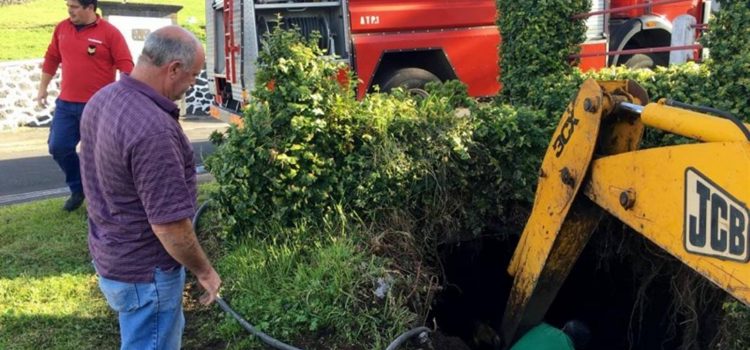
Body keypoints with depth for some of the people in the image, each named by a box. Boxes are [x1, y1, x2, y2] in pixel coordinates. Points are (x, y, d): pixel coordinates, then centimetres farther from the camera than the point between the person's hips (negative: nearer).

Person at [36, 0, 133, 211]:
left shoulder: (110, 33, -10)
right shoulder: (62, 28, 7)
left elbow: (126, 67, -11)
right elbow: (52, 58, 18)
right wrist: (42, 87, 20)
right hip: (66, 103, 5)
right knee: (58, 147, 5)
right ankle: (78, 188, 27)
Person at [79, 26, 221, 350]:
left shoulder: (102, 100, -3)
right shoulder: (153, 129, -33)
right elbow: (169, 226, -30)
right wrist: (204, 270, -14)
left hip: (111, 255, 9)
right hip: (145, 271, -9)